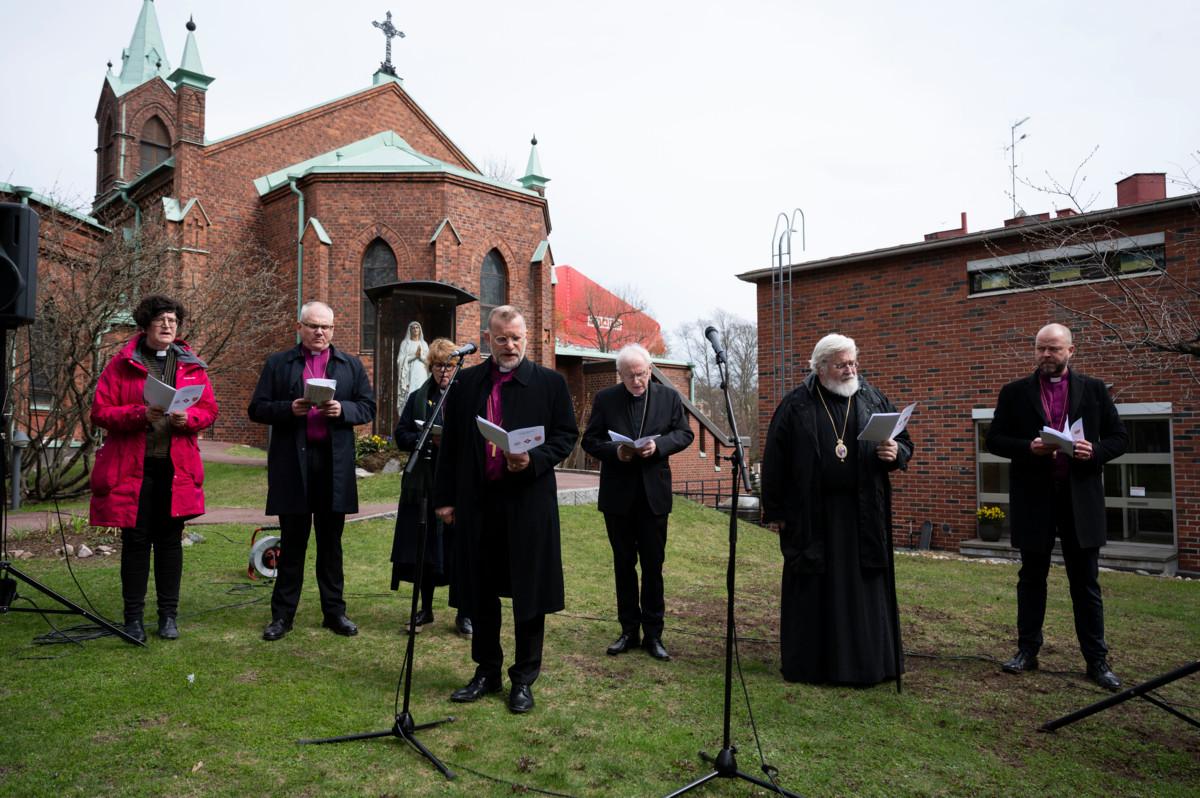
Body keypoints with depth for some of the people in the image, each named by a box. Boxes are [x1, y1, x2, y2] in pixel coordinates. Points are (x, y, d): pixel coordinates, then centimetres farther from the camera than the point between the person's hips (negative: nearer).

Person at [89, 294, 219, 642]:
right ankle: (133, 617, 14)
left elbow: (210, 410, 8)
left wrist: (188, 417, -13)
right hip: (132, 468, -2)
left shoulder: (191, 365, 9)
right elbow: (100, 412, -3)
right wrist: (140, 414, -19)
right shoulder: (122, 364, 2)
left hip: (176, 468, 2)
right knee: (135, 541, 3)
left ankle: (169, 615, 16)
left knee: (170, 540, 7)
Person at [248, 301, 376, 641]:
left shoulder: (350, 365, 10)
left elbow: (368, 407, 8)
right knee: (292, 542, 7)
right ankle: (282, 614, 18)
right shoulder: (278, 364, 6)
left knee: (331, 542, 10)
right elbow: (257, 409, 3)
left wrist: (342, 409, -12)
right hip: (292, 463, -1)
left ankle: (334, 610, 20)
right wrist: (289, 409, -16)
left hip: (335, 463, 1)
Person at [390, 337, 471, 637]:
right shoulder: (418, 398, 11)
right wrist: (429, 438, -10)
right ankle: (425, 609, 23)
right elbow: (401, 437, 7)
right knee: (424, 548, 8)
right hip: (424, 485, 3)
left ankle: (463, 613, 13)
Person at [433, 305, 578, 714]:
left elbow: (567, 434, 3)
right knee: (481, 592, 13)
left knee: (528, 594, 6)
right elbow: (450, 444, 9)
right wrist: (445, 497, 5)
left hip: (529, 501, -2)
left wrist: (534, 460, -15)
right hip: (477, 501, 3)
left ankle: (524, 679, 21)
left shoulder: (549, 382, 1)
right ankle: (486, 672, 30)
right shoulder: (466, 382, 7)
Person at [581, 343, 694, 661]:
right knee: (624, 564, 10)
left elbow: (685, 434, 3)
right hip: (618, 495, 0)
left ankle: (653, 633, 17)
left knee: (653, 566, 6)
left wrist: (659, 444, -16)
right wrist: (614, 451, -18)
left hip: (654, 494, 0)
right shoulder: (605, 399, 1)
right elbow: (590, 440, 1)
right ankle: (629, 631, 22)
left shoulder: (669, 397, 2)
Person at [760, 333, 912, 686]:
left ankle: (868, 664, 19)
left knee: (865, 590, 7)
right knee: (814, 591, 6)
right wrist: (776, 511, -1)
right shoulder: (796, 405, -1)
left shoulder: (873, 399, 6)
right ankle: (810, 664, 18)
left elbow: (905, 441, 13)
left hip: (863, 516, 2)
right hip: (812, 517, -2)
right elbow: (774, 461, 0)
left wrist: (896, 452, -12)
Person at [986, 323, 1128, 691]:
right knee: (1031, 578, 10)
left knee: (1086, 583, 6)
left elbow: (1119, 437, 7)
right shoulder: (1015, 392, 3)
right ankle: (1027, 650, 20)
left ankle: (1096, 660, 15)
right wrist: (1029, 448, -16)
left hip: (1081, 498, 0)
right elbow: (994, 440, 2)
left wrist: (1095, 451, -14)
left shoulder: (1094, 389, 6)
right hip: (1033, 498, 0)